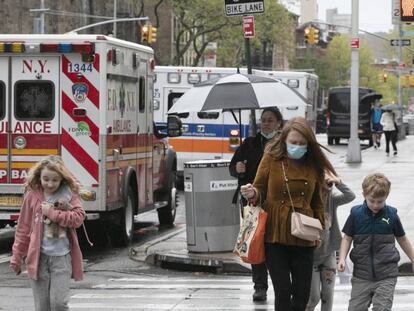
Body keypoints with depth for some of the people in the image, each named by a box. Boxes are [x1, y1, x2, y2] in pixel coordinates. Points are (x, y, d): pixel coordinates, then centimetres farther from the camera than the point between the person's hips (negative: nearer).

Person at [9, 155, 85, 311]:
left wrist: (52, 213, -16)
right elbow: (23, 228, 6)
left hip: (62, 257, -1)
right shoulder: (32, 195, 2)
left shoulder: (69, 194, 1)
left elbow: (78, 217, -11)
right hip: (38, 256, 1)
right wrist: (17, 257, 8)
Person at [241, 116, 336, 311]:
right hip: (275, 235, -2)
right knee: (283, 291, -6)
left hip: (303, 237, 2)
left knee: (302, 293, 5)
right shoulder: (271, 158, -1)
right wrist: (253, 194, -17)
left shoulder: (314, 165, 5)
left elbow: (317, 201, 14)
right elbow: (261, 190, 5)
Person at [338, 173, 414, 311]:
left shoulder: (391, 215, -1)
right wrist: (342, 259, -11)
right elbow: (347, 238, 4)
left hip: (386, 276, -1)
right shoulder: (356, 214, -2)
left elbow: (402, 239, 13)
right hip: (362, 275, 1)